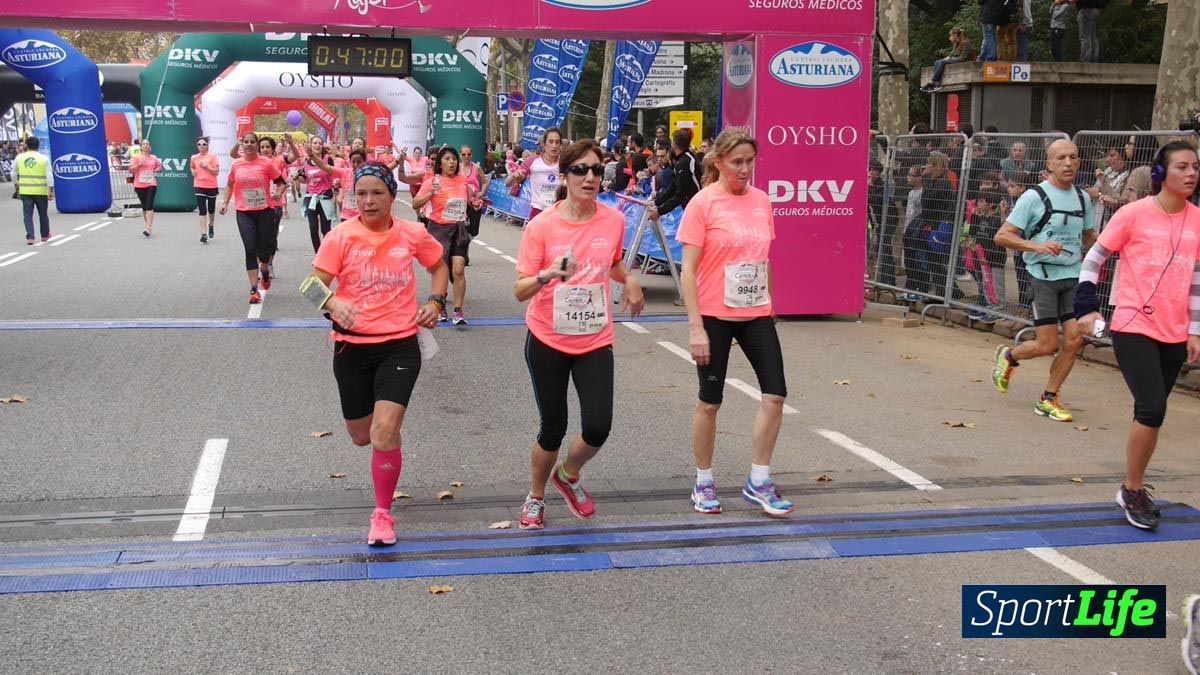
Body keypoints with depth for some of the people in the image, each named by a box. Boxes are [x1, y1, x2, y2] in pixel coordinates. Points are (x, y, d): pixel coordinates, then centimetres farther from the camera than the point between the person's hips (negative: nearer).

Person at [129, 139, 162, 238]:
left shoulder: (154, 158, 8)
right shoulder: (136, 157, 2)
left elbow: (160, 166, 24)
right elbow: (131, 170, -5)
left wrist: (156, 170, 3)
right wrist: (139, 164, -18)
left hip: (151, 184, -1)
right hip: (139, 185, 1)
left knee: (149, 206, -13)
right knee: (144, 207, 9)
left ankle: (148, 228, -18)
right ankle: (148, 225, 23)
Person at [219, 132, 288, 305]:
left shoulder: (267, 163, -6)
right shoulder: (236, 164, 2)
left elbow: (281, 182, 2)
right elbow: (230, 185, 18)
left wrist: (279, 193, -17)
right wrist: (225, 202, 8)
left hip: (265, 211, -1)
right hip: (244, 213, 1)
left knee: (265, 247, 9)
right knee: (250, 249, -5)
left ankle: (265, 271, 45)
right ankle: (254, 290, -2)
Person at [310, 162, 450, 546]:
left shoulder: (413, 234, -2)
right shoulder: (341, 236, -7)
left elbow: (438, 266, 17)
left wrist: (435, 301, 0)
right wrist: (334, 305, -32)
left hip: (400, 345, -1)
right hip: (352, 346, 1)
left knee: (384, 434, -17)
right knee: (360, 437, 13)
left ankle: (383, 514, 2)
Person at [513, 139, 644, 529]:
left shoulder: (613, 220, -3)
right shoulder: (542, 226, -12)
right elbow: (520, 291, -14)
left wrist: (630, 280, -1)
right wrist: (548, 275, -33)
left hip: (595, 341, 2)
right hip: (547, 340, -2)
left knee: (598, 427, -9)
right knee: (553, 428, 6)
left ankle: (568, 475, 25)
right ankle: (535, 498, 33)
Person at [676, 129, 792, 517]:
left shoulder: (761, 200, 5)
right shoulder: (703, 203, -11)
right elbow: (688, 270, -12)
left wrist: (769, 306, 15)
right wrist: (696, 328, -16)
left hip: (756, 315, 5)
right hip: (715, 317, -5)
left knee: (775, 394, 0)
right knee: (710, 402, 5)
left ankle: (759, 483, 13)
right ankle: (703, 484, 22)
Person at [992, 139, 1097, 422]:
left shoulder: (1083, 198, 11)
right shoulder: (1035, 196, -8)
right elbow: (1002, 236, -10)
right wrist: (1038, 246, -23)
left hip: (1074, 276, 5)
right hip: (1043, 275, -5)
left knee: (1074, 340, -3)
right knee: (1047, 345, -7)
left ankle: (1048, 399, 13)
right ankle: (1008, 356, 25)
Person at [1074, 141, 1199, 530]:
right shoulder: (1135, 214, -8)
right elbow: (1093, 259, -2)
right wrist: (1087, 308, -9)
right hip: (1133, 328, -5)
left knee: (1151, 411, 10)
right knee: (1153, 408, -14)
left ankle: (1134, 488, 26)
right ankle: (1133, 491, 3)